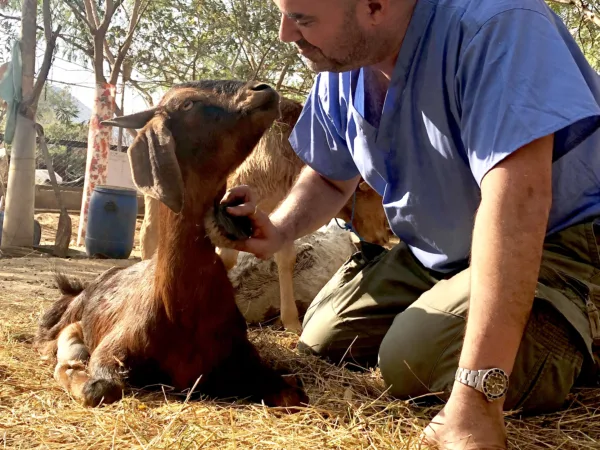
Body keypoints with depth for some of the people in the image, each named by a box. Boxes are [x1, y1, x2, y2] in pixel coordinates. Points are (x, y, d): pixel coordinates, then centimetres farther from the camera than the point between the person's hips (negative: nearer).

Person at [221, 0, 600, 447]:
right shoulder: (340, 63, -5)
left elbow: (517, 198, -41)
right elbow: (331, 179, 11)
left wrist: (476, 394, -45)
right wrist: (277, 231, -11)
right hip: (436, 251, 8)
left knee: (416, 361, -27)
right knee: (323, 340, 4)